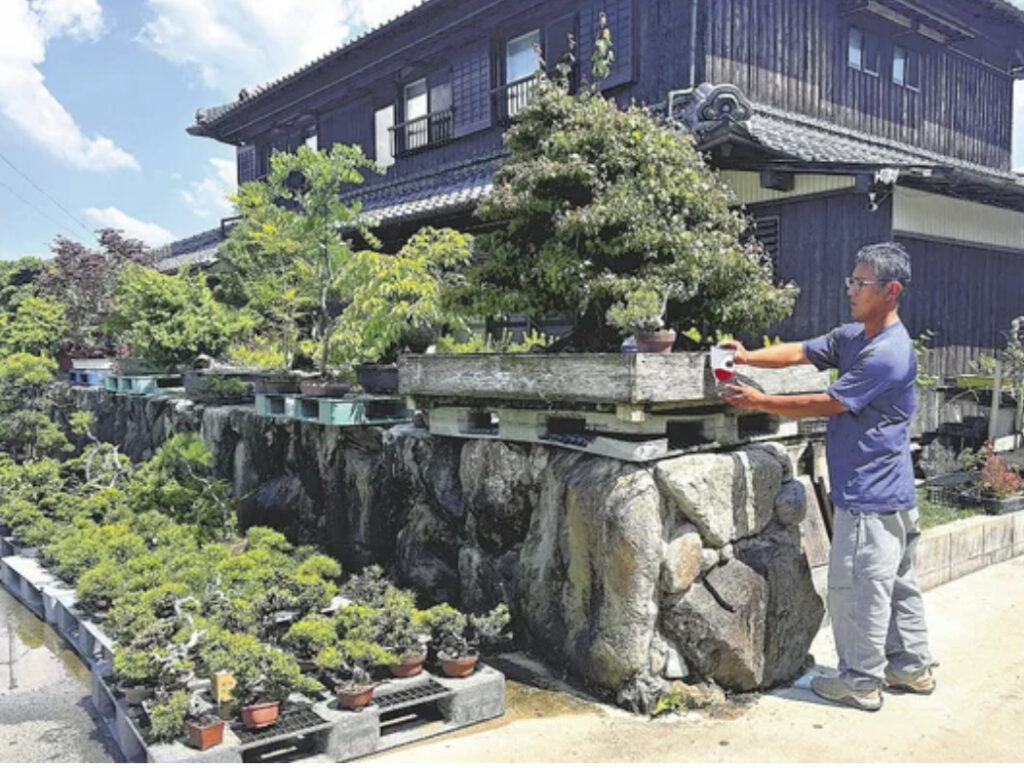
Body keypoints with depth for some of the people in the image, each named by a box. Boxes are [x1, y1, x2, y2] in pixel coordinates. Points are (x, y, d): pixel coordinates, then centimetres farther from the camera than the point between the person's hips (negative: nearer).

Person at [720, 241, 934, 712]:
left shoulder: (888, 354, -21)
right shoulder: (852, 336, 10)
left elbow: (827, 404, -20)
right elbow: (801, 352, 7)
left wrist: (761, 402, -15)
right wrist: (748, 356, -10)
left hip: (870, 497, -10)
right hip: (891, 493, 10)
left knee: (856, 588, 0)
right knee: (897, 583, 19)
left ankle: (861, 681, 14)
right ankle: (912, 667, 32)